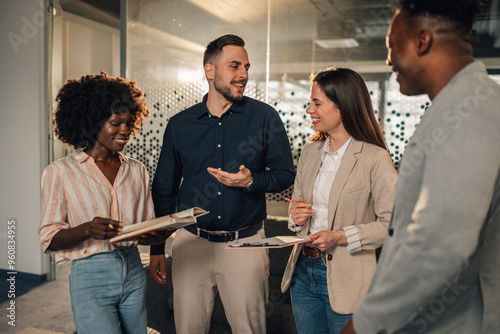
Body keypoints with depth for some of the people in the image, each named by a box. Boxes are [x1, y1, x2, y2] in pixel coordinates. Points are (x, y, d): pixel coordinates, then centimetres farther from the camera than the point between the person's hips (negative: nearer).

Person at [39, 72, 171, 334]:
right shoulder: (60, 172, -3)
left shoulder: (136, 170, 9)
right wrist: (87, 229, -24)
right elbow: (49, 240, -5)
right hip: (90, 276, -4)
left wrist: (158, 234, -12)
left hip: (133, 271, 4)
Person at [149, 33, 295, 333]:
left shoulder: (265, 117, -3)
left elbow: (286, 174, 2)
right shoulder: (179, 125, 3)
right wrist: (157, 248, 9)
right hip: (190, 243, 2)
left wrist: (252, 181, -19)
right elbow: (164, 189, 9)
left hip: (245, 244, -1)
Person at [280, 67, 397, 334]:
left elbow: (392, 224, -16)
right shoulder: (309, 153, 7)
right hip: (303, 272, 6)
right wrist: (296, 216, -4)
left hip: (345, 280, -6)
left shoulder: (375, 158, -14)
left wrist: (340, 237, -23)